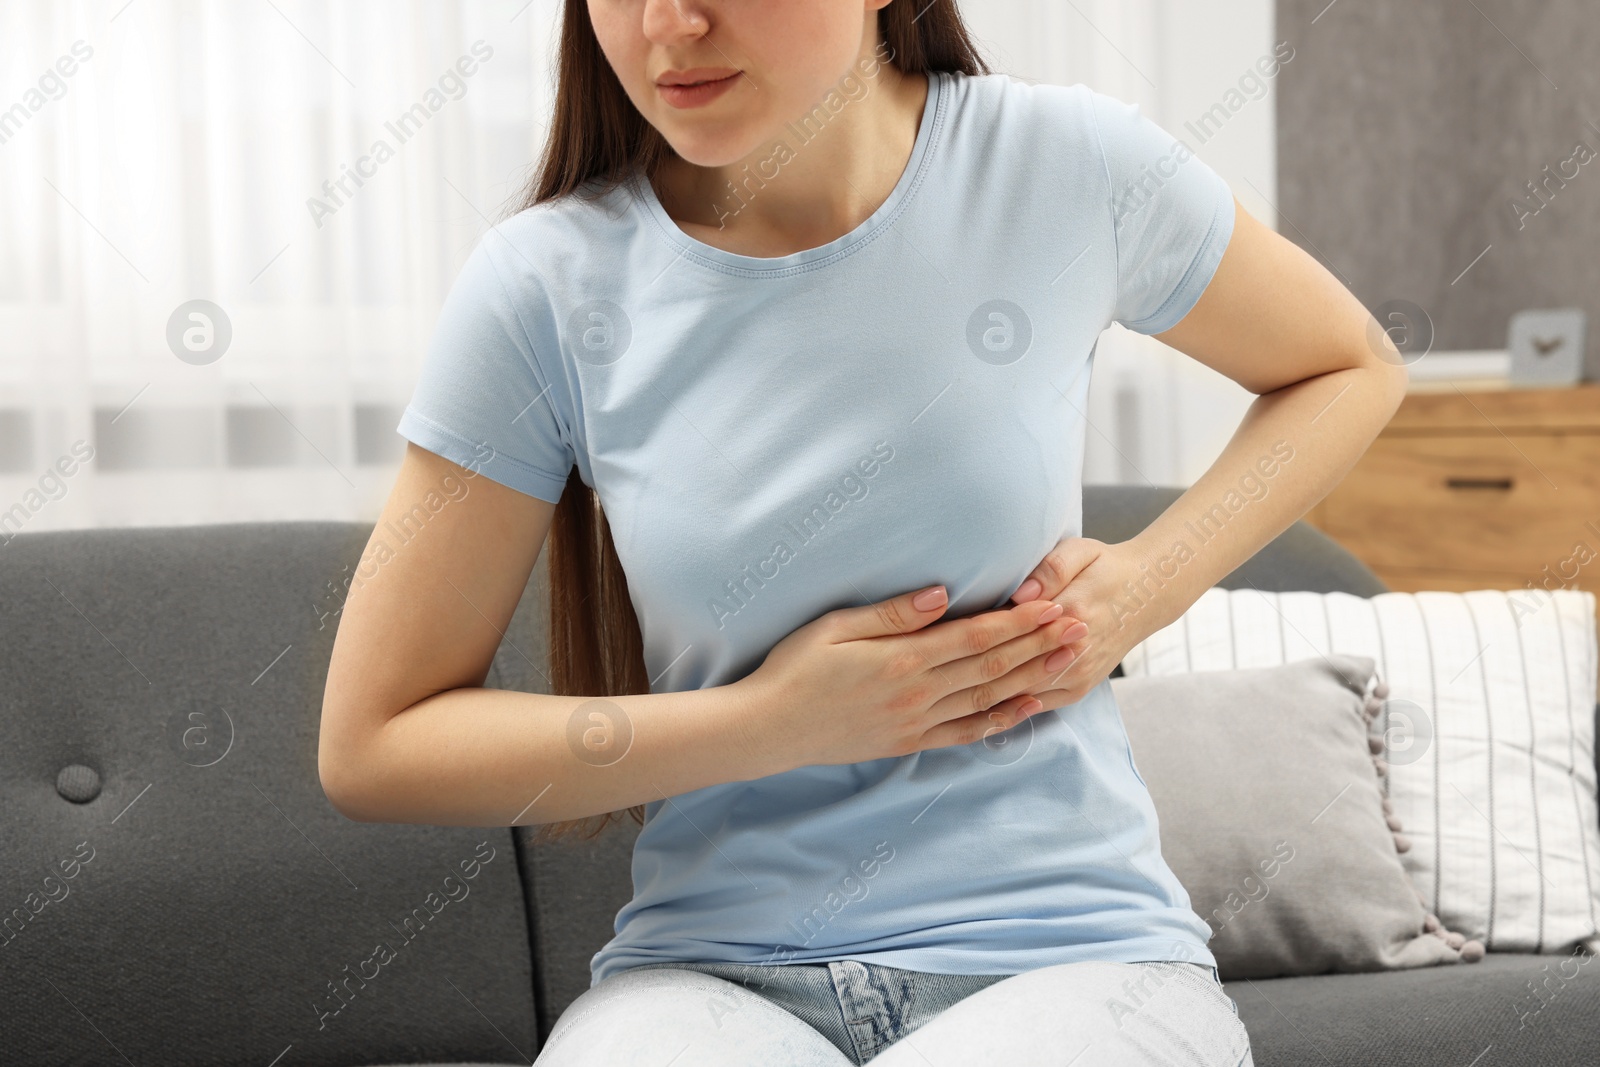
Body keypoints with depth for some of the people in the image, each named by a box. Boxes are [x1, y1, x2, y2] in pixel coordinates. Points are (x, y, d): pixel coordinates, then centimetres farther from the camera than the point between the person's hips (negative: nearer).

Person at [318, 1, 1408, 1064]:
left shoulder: (1065, 166, -4)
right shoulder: (545, 286, -5)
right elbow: (368, 749, -2)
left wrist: (1146, 582, -2)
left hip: (1065, 953, 0)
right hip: (712, 974, 1)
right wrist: (776, 722, -11)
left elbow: (1354, 367, 15)